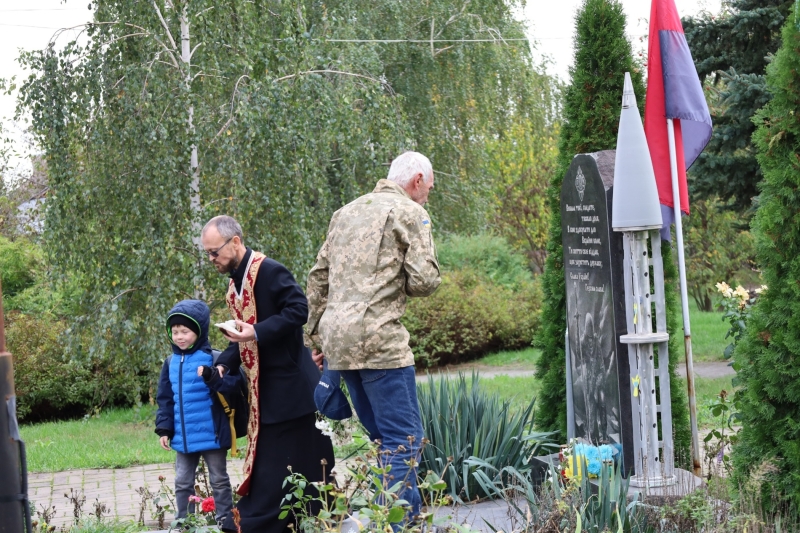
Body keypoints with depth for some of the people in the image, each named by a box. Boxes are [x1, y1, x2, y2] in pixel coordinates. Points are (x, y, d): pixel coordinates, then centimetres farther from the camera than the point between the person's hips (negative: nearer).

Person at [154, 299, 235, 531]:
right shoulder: (171, 362, 5)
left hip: (211, 434, -6)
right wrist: (164, 429, 5)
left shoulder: (212, 359, -13)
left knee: (219, 480, 8)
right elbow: (165, 399, 10)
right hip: (183, 437, 6)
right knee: (183, 483, 13)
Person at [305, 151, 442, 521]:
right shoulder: (410, 213, 0)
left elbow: (318, 278, 21)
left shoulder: (346, 213, 22)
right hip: (379, 338, -8)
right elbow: (424, 281, -9)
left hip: (337, 339, 8)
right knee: (404, 440, -5)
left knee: (386, 439, 16)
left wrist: (316, 334, 23)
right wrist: (399, 283, 13)